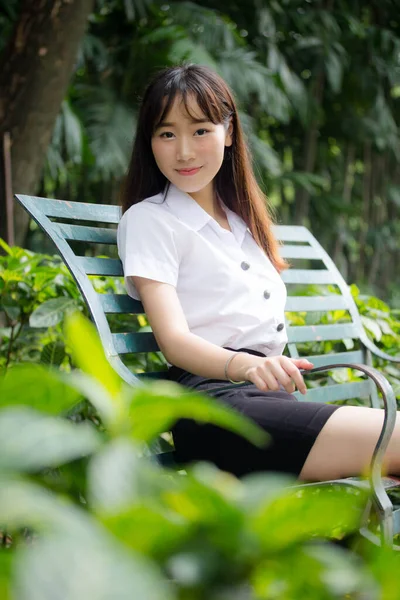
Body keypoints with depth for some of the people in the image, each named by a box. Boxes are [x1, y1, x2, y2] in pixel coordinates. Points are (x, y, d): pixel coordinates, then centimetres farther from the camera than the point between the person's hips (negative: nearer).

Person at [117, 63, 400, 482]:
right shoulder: (149, 219, 5)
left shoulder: (242, 220, 27)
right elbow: (173, 340, -9)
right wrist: (244, 365, -28)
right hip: (215, 404, -7)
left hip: (276, 400, 7)